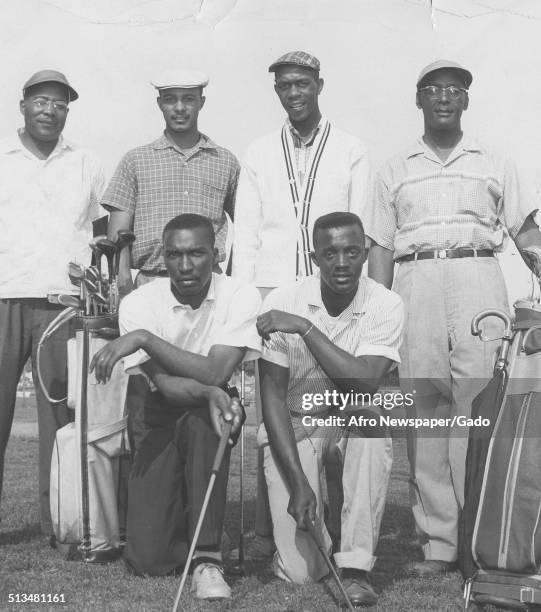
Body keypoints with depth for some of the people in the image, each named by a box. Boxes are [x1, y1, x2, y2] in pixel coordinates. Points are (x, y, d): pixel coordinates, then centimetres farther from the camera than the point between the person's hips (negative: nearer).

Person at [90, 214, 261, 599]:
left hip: (209, 416, 0)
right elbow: (164, 384, -19)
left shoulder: (241, 297, -15)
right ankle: (182, 517, 24)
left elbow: (216, 374, -26)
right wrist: (207, 392, -40)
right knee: (148, 559, -13)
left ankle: (207, 558, -27)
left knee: (202, 421, -39)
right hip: (159, 422, 0)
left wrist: (144, 337, -29)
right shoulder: (140, 303, -12)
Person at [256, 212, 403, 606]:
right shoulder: (282, 303, -13)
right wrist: (298, 482, -20)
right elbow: (273, 396, -13)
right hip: (292, 425, -1)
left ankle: (356, 568, -24)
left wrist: (306, 327, -30)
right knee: (300, 571, -14)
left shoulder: (386, 305, -13)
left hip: (352, 422, 1)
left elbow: (364, 385, -28)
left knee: (371, 421, -38)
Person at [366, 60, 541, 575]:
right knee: (423, 413, -3)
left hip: (479, 280, -1)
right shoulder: (395, 171, 19)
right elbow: (380, 247, 14)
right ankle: (438, 542, 1)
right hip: (416, 285, 1)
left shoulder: (494, 165, 18)